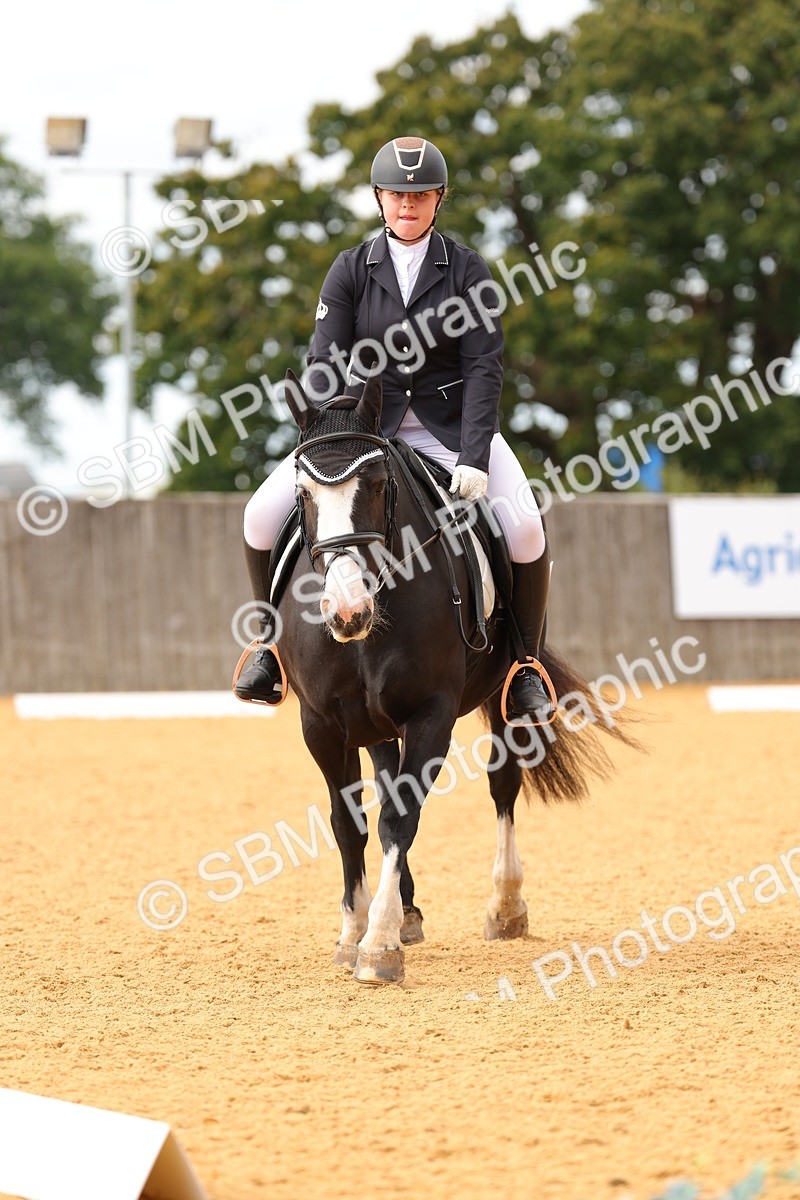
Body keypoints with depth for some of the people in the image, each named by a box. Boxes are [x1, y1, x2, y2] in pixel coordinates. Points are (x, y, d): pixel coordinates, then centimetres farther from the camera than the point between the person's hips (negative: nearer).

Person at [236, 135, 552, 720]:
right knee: (263, 515, -16)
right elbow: (326, 365, -5)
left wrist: (475, 457, -22)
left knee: (525, 529, -24)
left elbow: (484, 365, -10)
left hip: (450, 423, -1)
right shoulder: (351, 270, -1)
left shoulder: (467, 269, -3)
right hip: (365, 421, 1)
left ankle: (525, 666, -3)